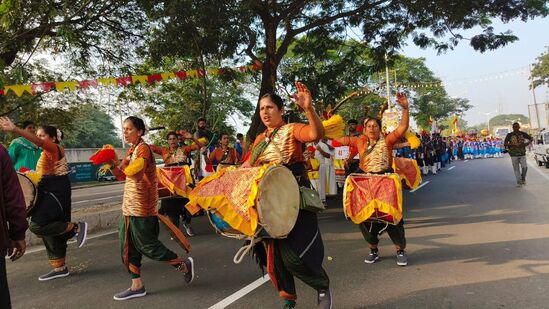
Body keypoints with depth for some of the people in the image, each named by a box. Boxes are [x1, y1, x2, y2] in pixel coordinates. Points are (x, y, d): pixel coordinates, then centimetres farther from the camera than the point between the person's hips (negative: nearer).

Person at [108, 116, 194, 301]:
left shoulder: (143, 149, -14)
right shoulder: (131, 150, 14)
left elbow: (135, 173, -29)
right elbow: (122, 175, 15)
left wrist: (119, 163, -21)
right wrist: (112, 165, 0)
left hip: (141, 207, -9)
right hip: (129, 205, 9)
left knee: (147, 245, -1)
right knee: (129, 246, 11)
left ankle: (183, 265, 15)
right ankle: (137, 286, 22)